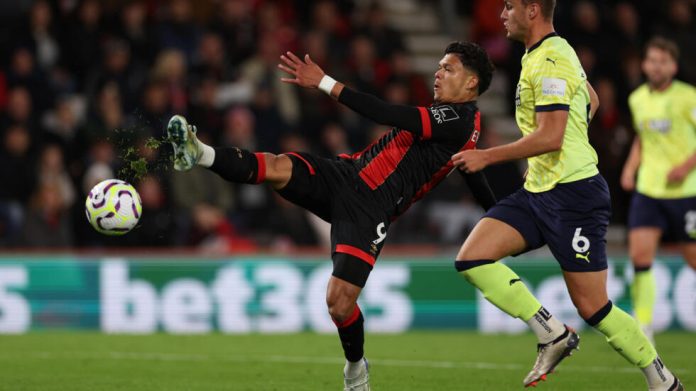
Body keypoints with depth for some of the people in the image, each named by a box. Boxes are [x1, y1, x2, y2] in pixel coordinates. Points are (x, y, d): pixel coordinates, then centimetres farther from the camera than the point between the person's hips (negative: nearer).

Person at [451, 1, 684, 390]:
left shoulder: (550, 61, -17)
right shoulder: (554, 52, 14)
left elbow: (550, 138, -25)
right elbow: (591, 101, 29)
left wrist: (487, 156, -18)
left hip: (572, 195, -10)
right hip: (538, 192, 10)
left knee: (593, 308, -5)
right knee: (472, 259, -7)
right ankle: (552, 333, -2)